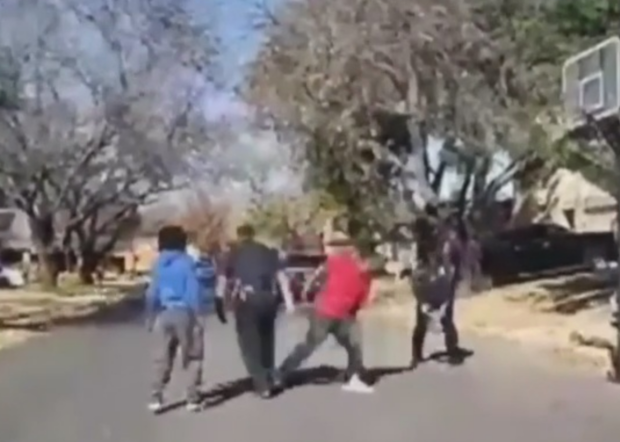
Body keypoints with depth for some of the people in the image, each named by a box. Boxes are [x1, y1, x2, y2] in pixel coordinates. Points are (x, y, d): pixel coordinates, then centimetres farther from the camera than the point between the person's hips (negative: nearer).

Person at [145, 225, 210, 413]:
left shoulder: (158, 264, 6)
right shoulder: (186, 262, -6)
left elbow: (152, 292, 8)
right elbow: (193, 291, -11)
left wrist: (150, 317, 15)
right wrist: (199, 315, -9)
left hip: (163, 314, 4)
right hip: (184, 312, -4)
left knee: (162, 358, 10)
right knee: (192, 357, 8)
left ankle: (156, 397, 3)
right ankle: (192, 398, 5)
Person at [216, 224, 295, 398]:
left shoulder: (234, 253, 13)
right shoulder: (268, 251, 20)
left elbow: (223, 279, 4)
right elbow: (280, 275, 11)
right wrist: (288, 299, 8)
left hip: (247, 298, -4)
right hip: (269, 297, 4)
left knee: (249, 343, 3)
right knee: (266, 339, 21)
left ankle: (262, 385, -5)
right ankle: (268, 380, 29)